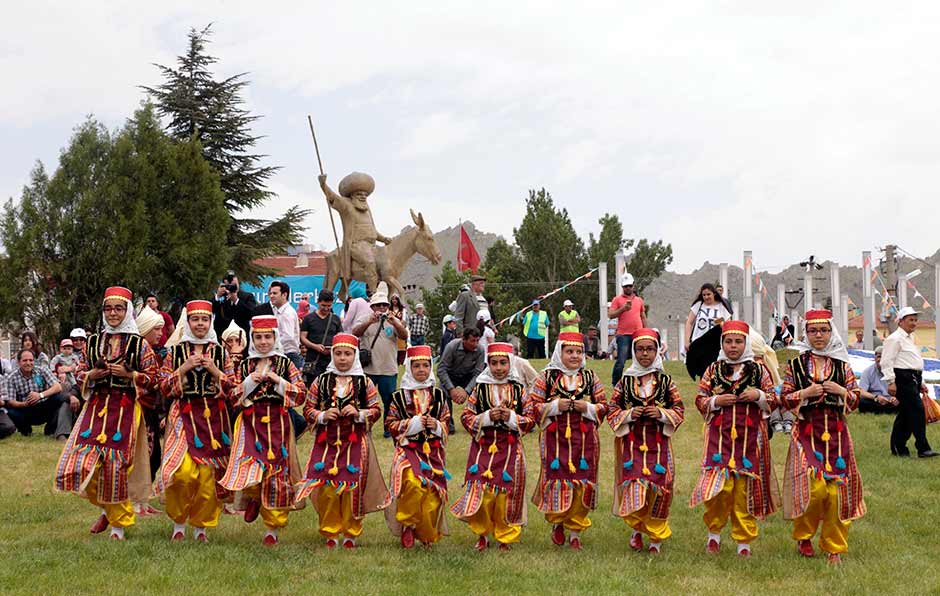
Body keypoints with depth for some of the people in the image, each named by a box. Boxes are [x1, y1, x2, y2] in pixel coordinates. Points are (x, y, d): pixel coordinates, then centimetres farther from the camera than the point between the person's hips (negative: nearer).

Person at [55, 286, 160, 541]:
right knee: (83, 462, -7)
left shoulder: (139, 344, 1)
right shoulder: (94, 342, 11)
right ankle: (107, 509, 19)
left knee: (116, 465, -4)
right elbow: (80, 373, 18)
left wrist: (129, 374, -13)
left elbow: (154, 378, 0)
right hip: (96, 406, 3)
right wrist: (91, 375, -3)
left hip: (126, 409, -3)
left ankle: (119, 523, 12)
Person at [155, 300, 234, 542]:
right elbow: (165, 388, 4)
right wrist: (184, 368, -8)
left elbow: (231, 389, 7)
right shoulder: (176, 352, 7)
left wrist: (214, 370, -7)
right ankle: (178, 522, 3)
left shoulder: (220, 352, 9)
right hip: (185, 416, -2)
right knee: (183, 471, -17)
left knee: (209, 474, -2)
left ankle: (200, 525, 13)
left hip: (214, 417, 2)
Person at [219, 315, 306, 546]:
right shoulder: (244, 366, 11)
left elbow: (300, 394, 1)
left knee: (277, 472, 0)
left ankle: (272, 529, 11)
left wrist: (278, 381, -10)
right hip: (251, 422, 0)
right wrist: (250, 380, -6)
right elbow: (233, 397, 6)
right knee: (249, 468, -18)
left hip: (277, 423, 0)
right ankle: (253, 497, 19)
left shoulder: (285, 364, 6)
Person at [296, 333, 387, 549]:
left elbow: (376, 410, 6)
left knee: (352, 486, -4)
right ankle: (330, 533, 9)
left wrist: (359, 413, -11)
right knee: (326, 486, -4)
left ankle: (350, 533, 9)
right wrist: (322, 415, -10)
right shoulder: (321, 382, 7)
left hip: (355, 442, -1)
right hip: (326, 441, 1)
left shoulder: (364, 383, 5)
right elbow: (308, 409, 9)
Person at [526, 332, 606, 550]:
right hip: (555, 438, -2)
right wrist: (555, 406, -11)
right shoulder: (547, 377, 2)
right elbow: (531, 407, 1)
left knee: (582, 483, 1)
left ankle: (575, 530, 14)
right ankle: (557, 523, 22)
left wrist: (588, 408, -7)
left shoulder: (590, 377, 9)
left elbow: (604, 407, 12)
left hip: (584, 440, 2)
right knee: (557, 480, -4)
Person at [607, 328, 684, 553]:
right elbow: (611, 410, 8)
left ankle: (656, 538, 15)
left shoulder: (666, 381, 5)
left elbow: (679, 410, 8)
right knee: (633, 488, -12)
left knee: (658, 488, 0)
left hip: (658, 444, 1)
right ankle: (636, 529, 13)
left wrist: (662, 414, -10)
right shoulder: (625, 381, 5)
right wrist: (629, 414, -10)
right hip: (631, 444, 0)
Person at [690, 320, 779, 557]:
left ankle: (744, 540, 13)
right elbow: (700, 400, 10)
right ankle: (714, 533, 9)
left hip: (749, 437, 1)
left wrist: (759, 395, -8)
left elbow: (774, 401, 11)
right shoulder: (713, 370, 9)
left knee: (744, 489, 2)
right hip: (719, 436, -1)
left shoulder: (759, 370, 8)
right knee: (719, 486, -12)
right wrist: (716, 401, -8)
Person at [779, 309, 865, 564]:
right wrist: (806, 393, -12)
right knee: (812, 486, -14)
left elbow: (855, 400, 9)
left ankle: (834, 547, 12)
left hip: (836, 433, 2)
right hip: (807, 432, -2)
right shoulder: (795, 365, 4)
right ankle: (803, 537, 11)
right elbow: (785, 399, 4)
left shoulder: (842, 366, 8)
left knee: (837, 488, -1)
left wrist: (841, 391, -10)